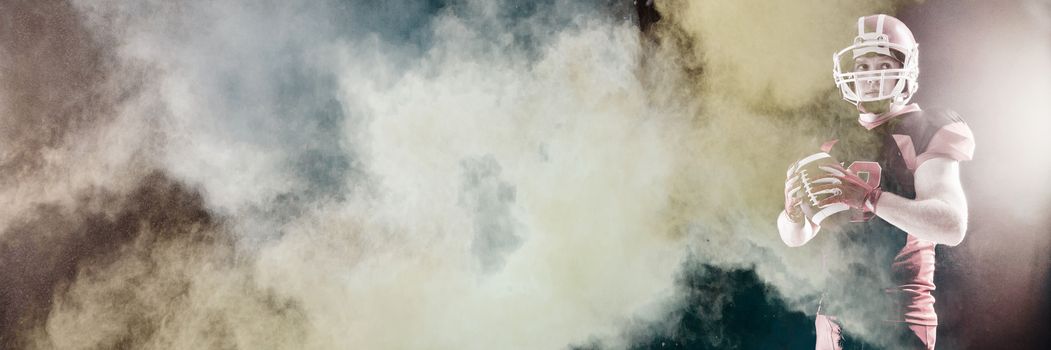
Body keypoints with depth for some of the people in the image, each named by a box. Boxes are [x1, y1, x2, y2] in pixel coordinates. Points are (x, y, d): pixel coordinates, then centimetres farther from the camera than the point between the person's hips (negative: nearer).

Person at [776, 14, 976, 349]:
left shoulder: (925, 132, -4)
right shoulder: (836, 138, 10)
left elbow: (952, 226, -19)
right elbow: (795, 237, 9)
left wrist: (868, 197, -31)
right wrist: (794, 210, -14)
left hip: (898, 318, -4)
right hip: (836, 313, 5)